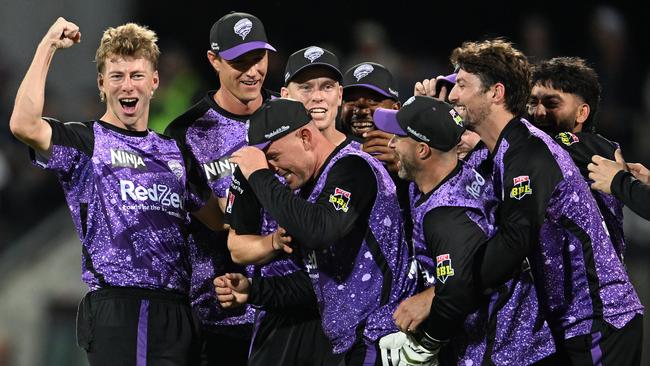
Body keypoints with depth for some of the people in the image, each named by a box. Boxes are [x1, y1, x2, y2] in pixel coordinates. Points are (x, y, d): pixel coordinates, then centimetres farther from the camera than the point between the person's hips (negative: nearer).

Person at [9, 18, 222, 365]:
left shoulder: (173, 151, 21)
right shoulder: (84, 142, 3)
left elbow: (219, 218, 27)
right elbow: (24, 125, -17)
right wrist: (48, 46, -9)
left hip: (177, 308, 6)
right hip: (116, 308, -6)